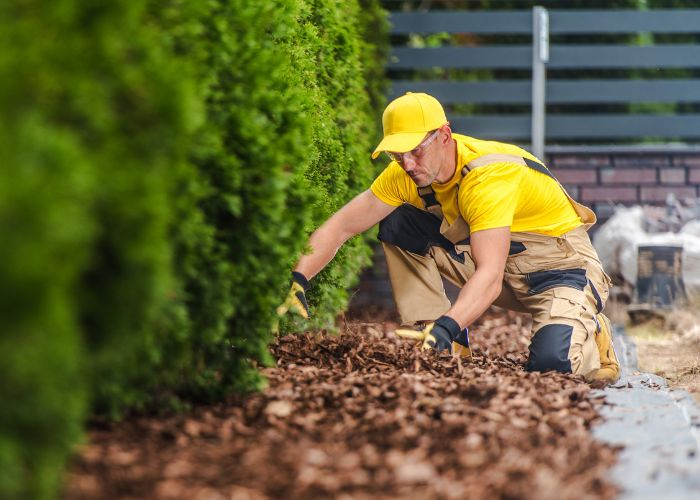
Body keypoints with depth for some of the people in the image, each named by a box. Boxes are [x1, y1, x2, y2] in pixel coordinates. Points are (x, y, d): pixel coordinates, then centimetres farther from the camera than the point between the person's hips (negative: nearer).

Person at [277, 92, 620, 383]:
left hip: (561, 265, -7)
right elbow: (341, 226, -11)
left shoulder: (490, 175, -34)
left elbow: (489, 278, -44)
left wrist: (446, 328, -58)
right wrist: (296, 282, -26)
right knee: (396, 226, -9)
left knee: (552, 362, -34)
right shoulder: (407, 172, -12)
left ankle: (588, 331, 5)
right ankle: (451, 351, -4)